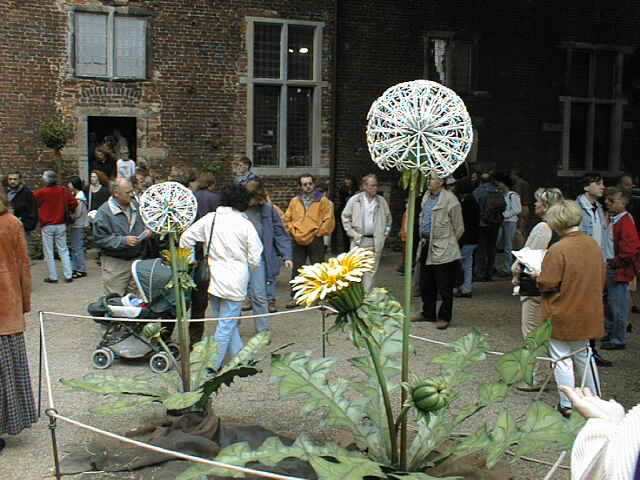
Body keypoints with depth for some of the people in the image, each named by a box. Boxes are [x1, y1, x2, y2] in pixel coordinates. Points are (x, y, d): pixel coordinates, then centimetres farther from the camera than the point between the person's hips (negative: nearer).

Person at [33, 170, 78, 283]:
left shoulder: (40, 193, -12)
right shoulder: (64, 190, -3)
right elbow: (74, 202, -1)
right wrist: (68, 212, 15)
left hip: (47, 226, -3)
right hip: (61, 225, 3)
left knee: (49, 252, 6)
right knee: (63, 250, 10)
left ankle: (53, 277, 9)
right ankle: (68, 276, 7)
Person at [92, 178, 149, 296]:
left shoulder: (136, 207, 6)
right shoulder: (104, 212, -13)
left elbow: (145, 224, 23)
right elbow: (100, 239, -16)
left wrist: (147, 231, -1)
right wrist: (123, 240, -23)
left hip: (137, 259, 6)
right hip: (115, 263, -5)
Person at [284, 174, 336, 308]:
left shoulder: (322, 200, -3)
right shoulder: (295, 201, 8)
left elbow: (328, 220, -7)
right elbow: (287, 219, 14)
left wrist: (319, 232, -7)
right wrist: (293, 231, 4)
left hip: (315, 240, -4)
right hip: (298, 241, 4)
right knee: (297, 270, 9)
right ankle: (295, 297, 18)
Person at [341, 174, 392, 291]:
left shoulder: (382, 201, 6)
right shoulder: (354, 200, 0)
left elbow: (388, 219, 18)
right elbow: (345, 217, 6)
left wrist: (385, 233, 9)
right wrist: (352, 233, -2)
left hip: (376, 241, 2)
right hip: (358, 240, -2)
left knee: (372, 270, 4)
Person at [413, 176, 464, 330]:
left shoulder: (449, 200, -13)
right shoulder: (426, 197, 11)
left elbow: (458, 228, -7)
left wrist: (448, 242, 3)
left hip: (442, 249, -8)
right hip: (426, 246, 8)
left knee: (444, 287, 1)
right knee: (426, 284, 16)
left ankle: (444, 317, 10)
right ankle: (428, 313, 28)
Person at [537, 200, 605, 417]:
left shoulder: (558, 250, -23)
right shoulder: (592, 244, -2)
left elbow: (547, 284, -20)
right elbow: (602, 276, 9)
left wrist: (538, 277, 0)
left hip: (563, 315, -7)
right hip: (588, 313, 7)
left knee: (562, 358, 6)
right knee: (583, 354, 21)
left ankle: (567, 404, 12)